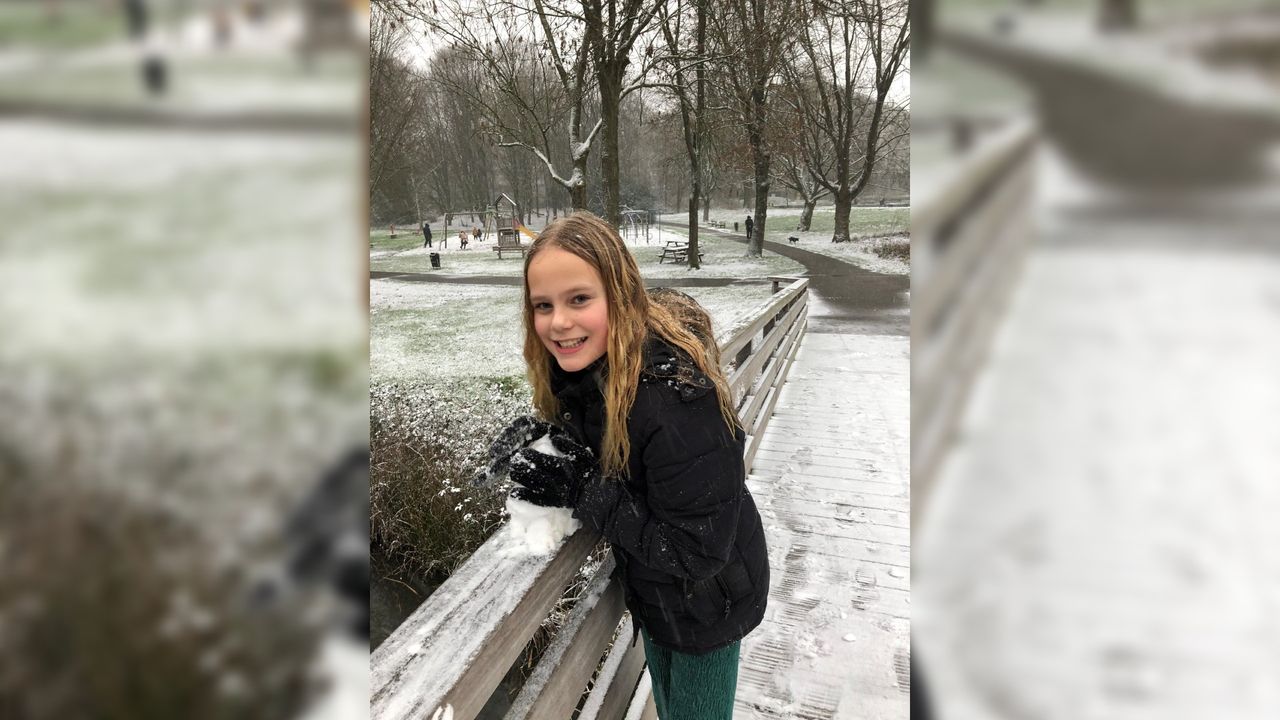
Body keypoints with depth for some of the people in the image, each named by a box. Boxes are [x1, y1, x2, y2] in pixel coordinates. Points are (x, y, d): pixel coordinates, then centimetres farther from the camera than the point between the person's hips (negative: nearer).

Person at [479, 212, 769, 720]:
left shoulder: (676, 393, -37)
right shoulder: (582, 365, -13)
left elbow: (697, 551, -32)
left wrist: (578, 488, -32)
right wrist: (541, 435, -18)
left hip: (709, 597, -7)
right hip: (652, 589, 7)